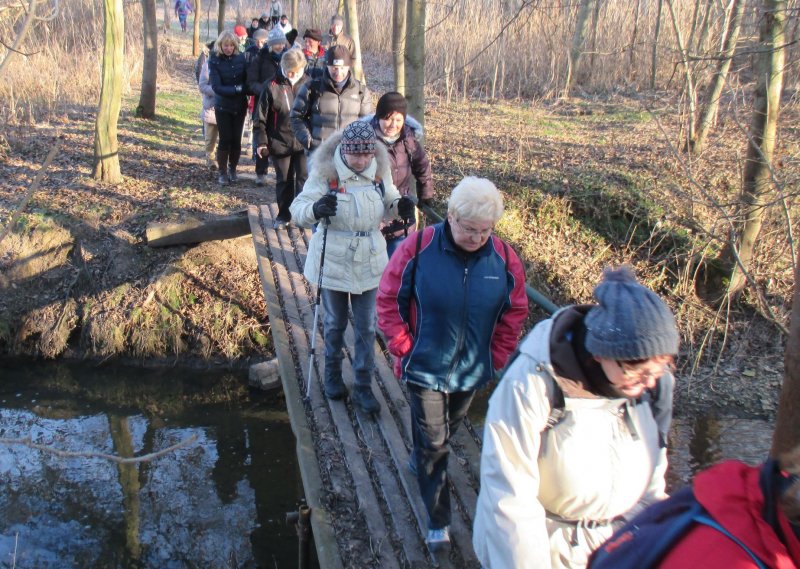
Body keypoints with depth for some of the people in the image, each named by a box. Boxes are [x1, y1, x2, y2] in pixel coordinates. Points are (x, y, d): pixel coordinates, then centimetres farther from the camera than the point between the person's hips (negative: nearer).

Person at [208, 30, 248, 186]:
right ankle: (222, 172, 12)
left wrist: (246, 93, -14)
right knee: (225, 139, -3)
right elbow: (217, 87, -16)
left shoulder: (241, 58, -3)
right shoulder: (214, 61, -9)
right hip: (223, 107, -2)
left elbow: (248, 79, 2)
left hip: (240, 106, 2)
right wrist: (236, 89, -25)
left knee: (236, 139, 6)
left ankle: (233, 169, 24)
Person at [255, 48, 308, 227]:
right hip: (280, 143, 0)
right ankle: (283, 215, 25)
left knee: (304, 178, -3)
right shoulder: (273, 86, -6)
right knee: (283, 180, 11)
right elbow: (261, 117, -1)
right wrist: (261, 142, -4)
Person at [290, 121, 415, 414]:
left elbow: (388, 202, 10)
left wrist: (400, 206, -13)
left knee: (366, 327, 8)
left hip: (369, 261, 2)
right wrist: (315, 209, -40)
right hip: (333, 261, -2)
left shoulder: (380, 171, -6)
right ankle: (332, 373, 40)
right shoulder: (325, 172, -17)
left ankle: (363, 387, 21)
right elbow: (297, 209, -17)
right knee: (335, 323, 16)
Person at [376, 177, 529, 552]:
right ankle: (437, 521, 19)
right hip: (425, 368, -3)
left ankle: (421, 459, 57)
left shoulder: (504, 258, -10)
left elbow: (514, 314, 3)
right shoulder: (418, 248, -18)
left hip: (472, 370, 4)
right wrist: (405, 350, -10)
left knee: (446, 433, 25)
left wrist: (495, 358, 1)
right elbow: (389, 301, -8)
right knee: (433, 443, 3)